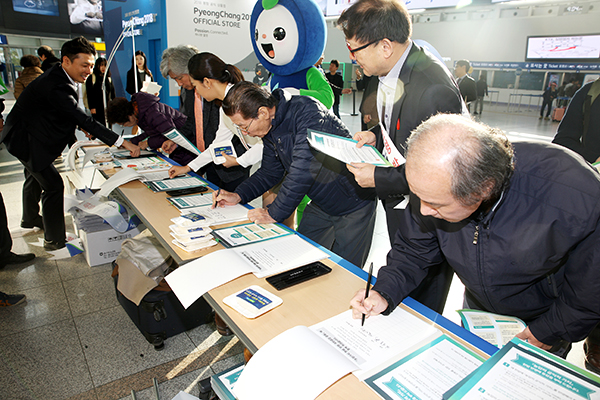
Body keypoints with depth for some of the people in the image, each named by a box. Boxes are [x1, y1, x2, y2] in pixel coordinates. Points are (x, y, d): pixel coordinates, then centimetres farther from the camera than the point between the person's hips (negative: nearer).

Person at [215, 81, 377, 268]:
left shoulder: (307, 111, -26)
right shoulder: (271, 128, 1)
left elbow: (304, 168, -33)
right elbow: (269, 172, 12)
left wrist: (274, 213, -26)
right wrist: (238, 196, -1)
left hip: (354, 203, -7)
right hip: (321, 204, 8)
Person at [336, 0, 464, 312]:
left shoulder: (435, 90, -31)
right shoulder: (389, 73, -1)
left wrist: (379, 178, -23)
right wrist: (377, 134, -1)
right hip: (398, 204, 9)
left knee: (420, 304, 11)